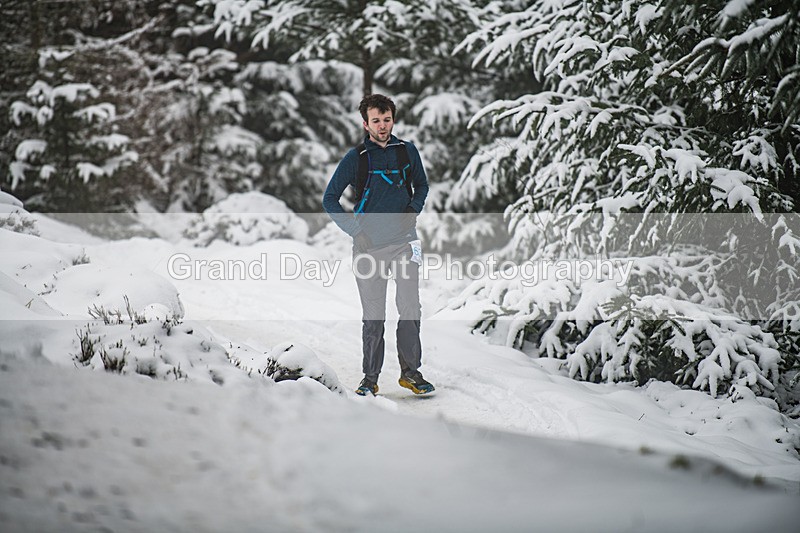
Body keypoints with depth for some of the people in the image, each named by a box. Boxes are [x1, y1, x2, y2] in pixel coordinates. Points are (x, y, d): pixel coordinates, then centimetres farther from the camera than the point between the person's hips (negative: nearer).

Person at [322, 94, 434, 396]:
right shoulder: (355, 159, -1)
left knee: (410, 309, -6)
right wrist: (355, 230, -4)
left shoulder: (407, 152, 6)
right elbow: (330, 199, 5)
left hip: (403, 243, 1)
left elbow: (421, 185, 23)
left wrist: (413, 209, 3)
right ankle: (370, 377, 9)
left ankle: (410, 371, 5)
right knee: (373, 316, 1)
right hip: (369, 246, -1)